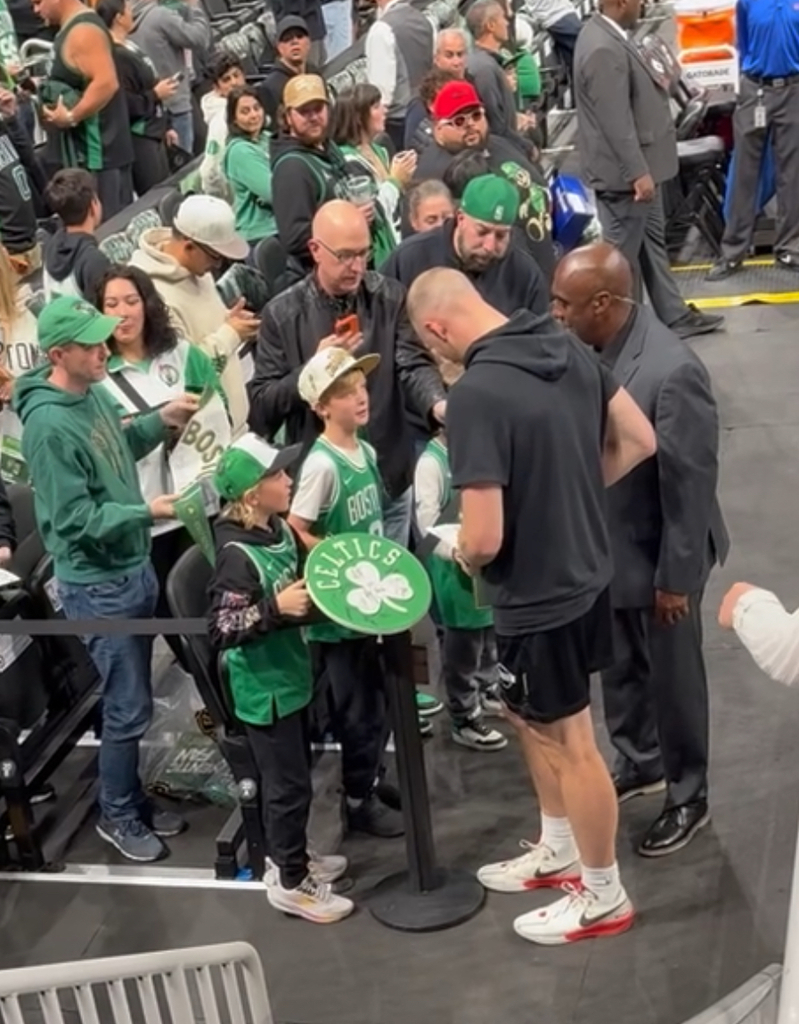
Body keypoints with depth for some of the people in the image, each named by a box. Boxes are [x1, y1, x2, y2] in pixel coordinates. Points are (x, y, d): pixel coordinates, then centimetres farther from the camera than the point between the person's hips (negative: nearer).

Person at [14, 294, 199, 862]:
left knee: (131, 698, 20)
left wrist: (162, 421, 5)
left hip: (133, 566, 9)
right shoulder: (49, 425, -25)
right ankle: (117, 816, 22)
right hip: (99, 585, -9)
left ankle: (132, 798, 36)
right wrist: (147, 513, -27)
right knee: (129, 707, 2)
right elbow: (77, 519, -23)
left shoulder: (94, 390, 1)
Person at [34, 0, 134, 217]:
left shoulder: (82, 32, -16)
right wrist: (40, 87, 14)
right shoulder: (70, 29, 16)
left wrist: (70, 117, -22)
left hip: (96, 152, -10)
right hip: (85, 150, 10)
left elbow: (106, 83, -27)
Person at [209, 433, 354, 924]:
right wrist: (276, 609, -33)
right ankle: (291, 883, 21)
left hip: (291, 676, 8)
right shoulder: (237, 556, -26)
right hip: (264, 689, -8)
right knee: (289, 783, 4)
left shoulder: (280, 529, -1)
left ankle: (290, 857, 40)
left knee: (294, 774, 22)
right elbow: (222, 631, -27)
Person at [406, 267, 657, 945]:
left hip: (538, 596, -8)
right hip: (586, 572, 9)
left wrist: (462, 556, -5)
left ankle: (604, 896, 30)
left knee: (570, 744, 10)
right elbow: (639, 441, 6)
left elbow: (484, 539, -28)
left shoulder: (475, 394, -28)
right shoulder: (568, 348, -3)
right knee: (531, 719, 26)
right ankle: (559, 852, 44)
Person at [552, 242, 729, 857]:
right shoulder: (593, 347, -9)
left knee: (672, 679, 13)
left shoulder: (673, 373, -31)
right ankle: (639, 763, 48)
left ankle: (689, 797, 35)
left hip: (658, 557, -7)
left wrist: (676, 578, -16)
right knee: (620, 670, 24)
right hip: (608, 546, 7)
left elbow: (692, 485, -23)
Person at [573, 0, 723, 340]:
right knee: (623, 254, 3)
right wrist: (638, 172, -26)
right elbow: (616, 121, -28)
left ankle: (674, 316, 30)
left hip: (638, 165, 11)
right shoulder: (603, 50, -27)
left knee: (652, 242, 19)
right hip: (624, 172, -11)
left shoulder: (605, 33, 6)